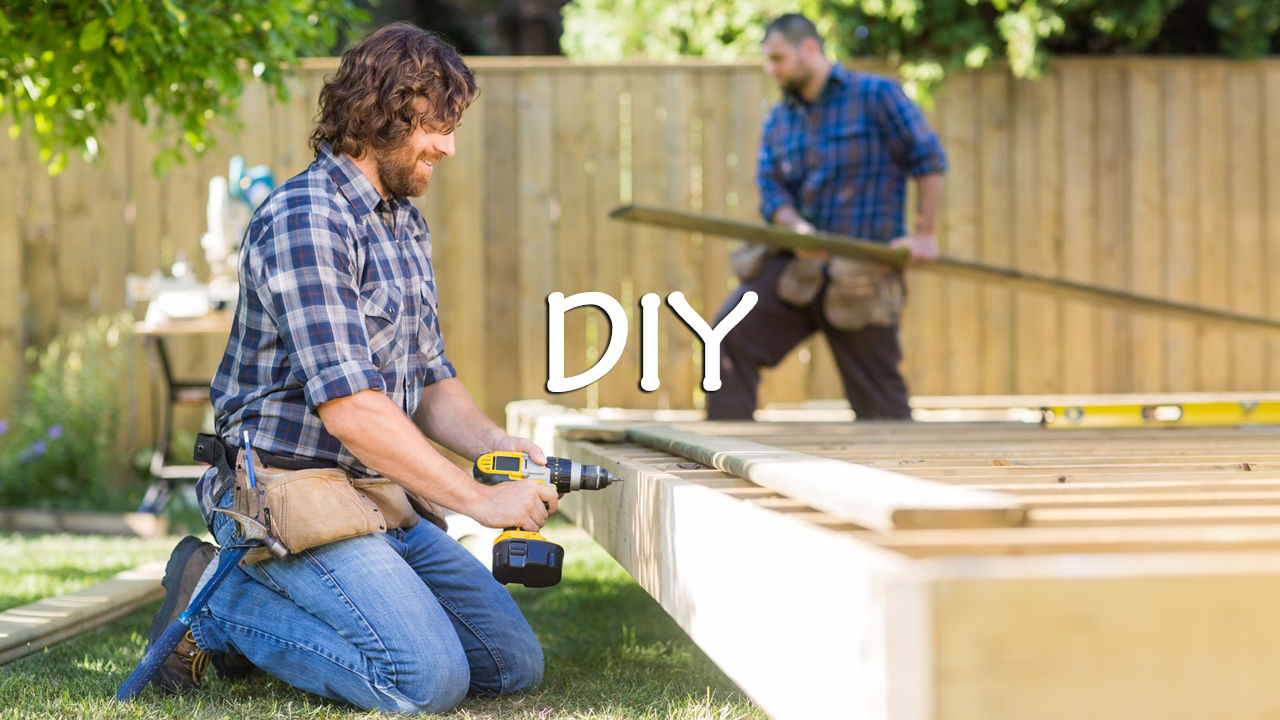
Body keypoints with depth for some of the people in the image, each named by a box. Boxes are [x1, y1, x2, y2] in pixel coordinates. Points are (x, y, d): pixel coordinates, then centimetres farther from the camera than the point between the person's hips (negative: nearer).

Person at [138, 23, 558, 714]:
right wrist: (476, 499, -20)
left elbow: (429, 380, 19)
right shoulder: (304, 219, -17)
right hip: (287, 497, -9)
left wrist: (495, 443, -3)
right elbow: (348, 408, -24)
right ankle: (220, 607, -4)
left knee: (515, 664, 5)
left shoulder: (405, 227, 15)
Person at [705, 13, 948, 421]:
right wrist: (797, 228, -17)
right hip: (796, 265, 5)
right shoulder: (778, 121, 14)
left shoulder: (876, 96, -2)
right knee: (730, 334, -14)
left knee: (878, 401, -2)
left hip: (860, 276, -4)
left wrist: (924, 233, -10)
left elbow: (929, 159, -3)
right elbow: (772, 188, 5)